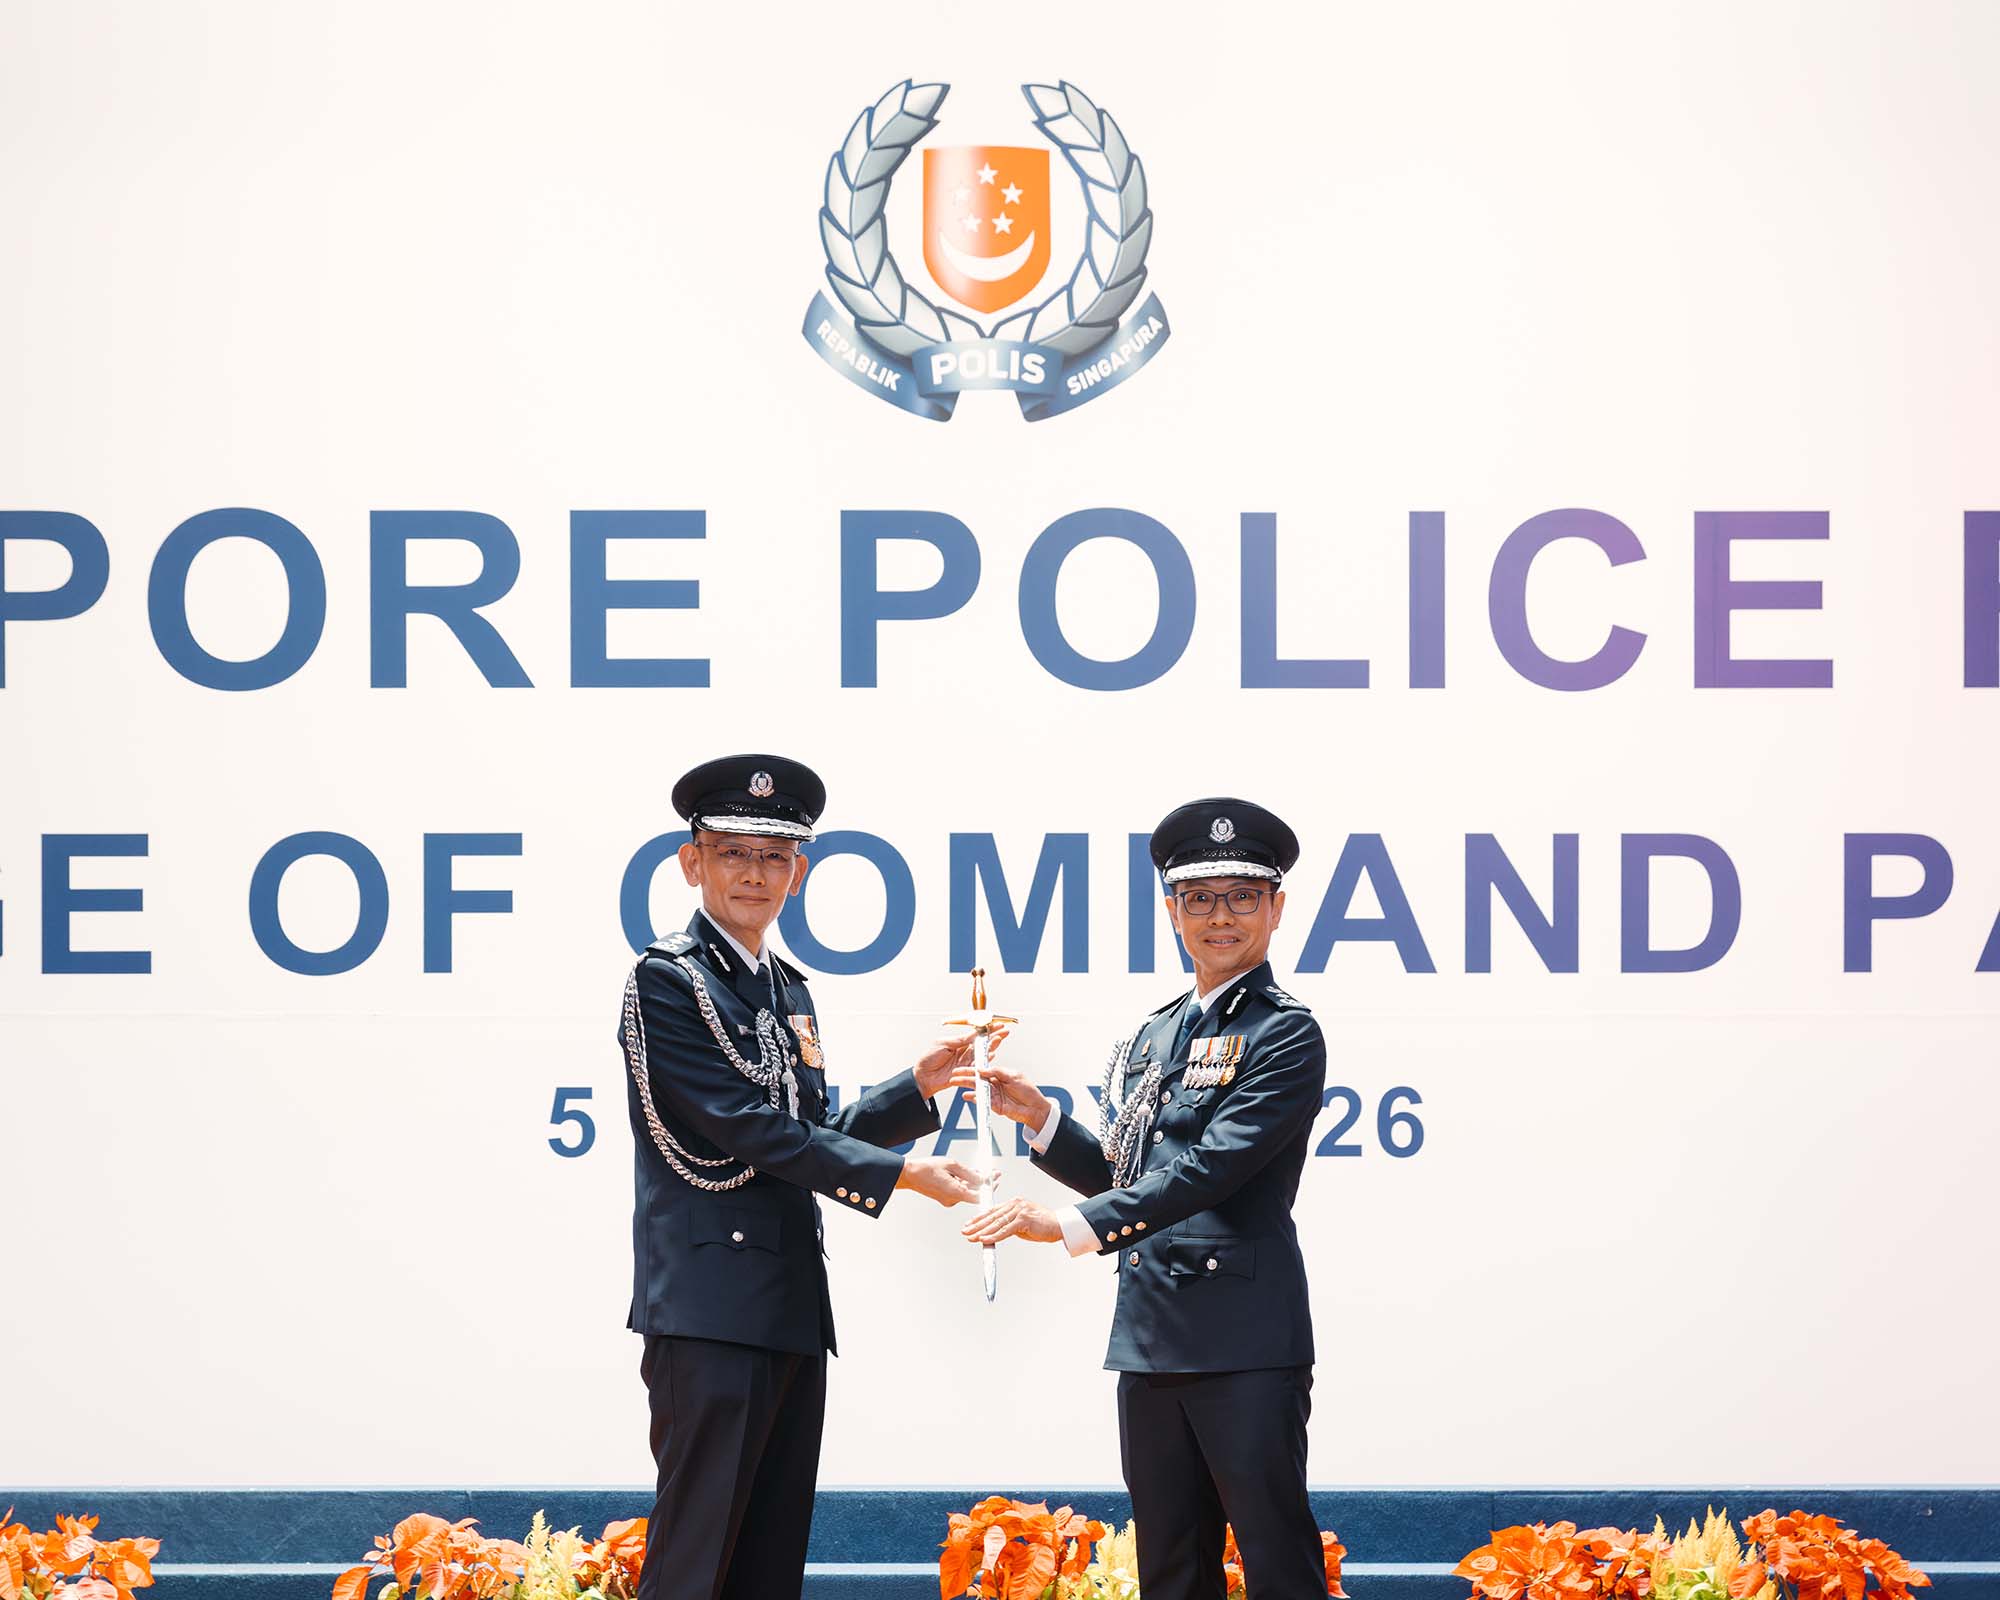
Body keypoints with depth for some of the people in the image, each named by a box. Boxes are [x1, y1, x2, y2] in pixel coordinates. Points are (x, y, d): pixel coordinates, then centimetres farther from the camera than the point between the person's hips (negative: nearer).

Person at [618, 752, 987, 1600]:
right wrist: (904, 1174, -13)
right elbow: (750, 1132, -13)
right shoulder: (666, 979, -7)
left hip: (791, 1308, 8)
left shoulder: (788, 989, 20)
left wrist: (918, 1086, 7)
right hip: (710, 1308, -8)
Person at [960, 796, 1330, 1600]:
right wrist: (1041, 1118, 5)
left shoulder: (1285, 1035, -6)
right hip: (1150, 1336, 7)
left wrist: (1073, 1225, -23)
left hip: (1246, 1339, -7)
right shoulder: (1152, 1037, 18)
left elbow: (1213, 1166, -17)